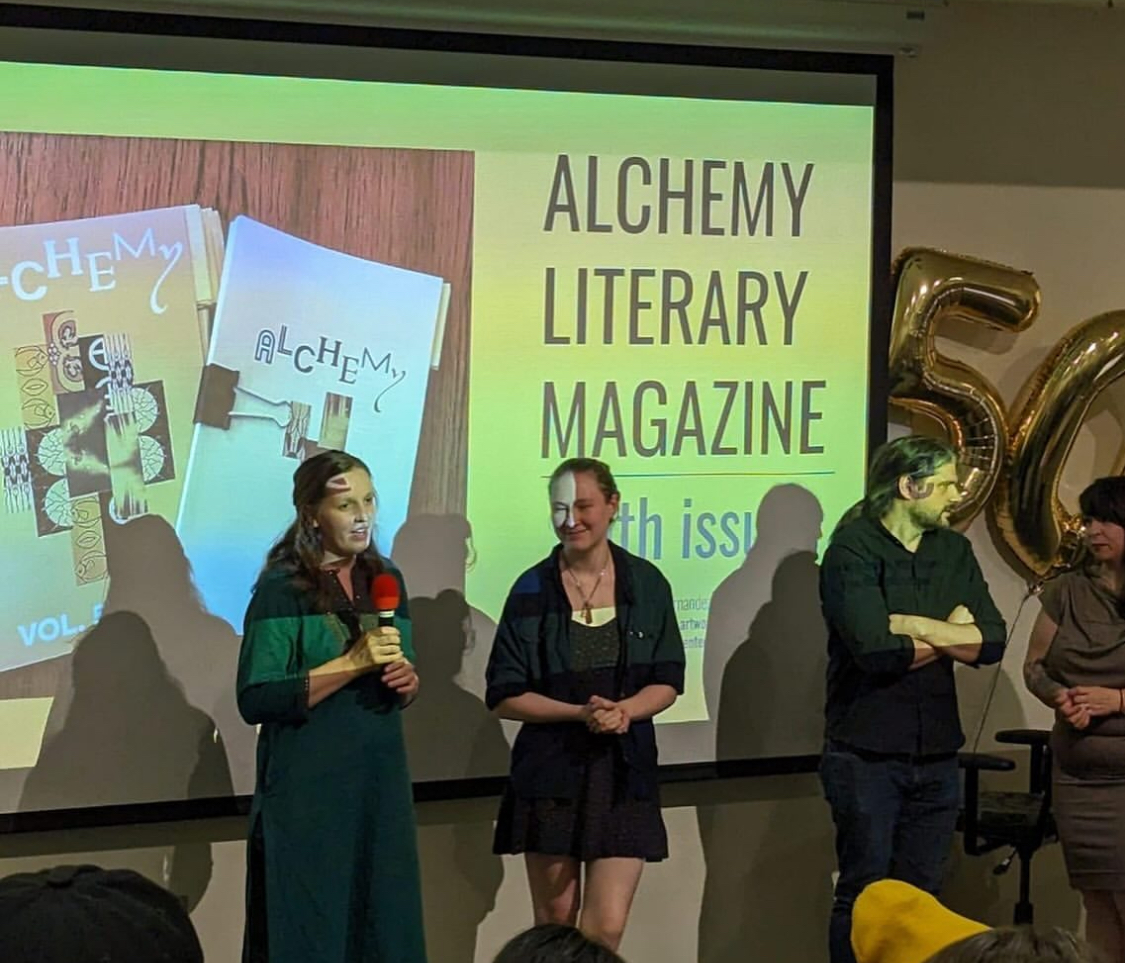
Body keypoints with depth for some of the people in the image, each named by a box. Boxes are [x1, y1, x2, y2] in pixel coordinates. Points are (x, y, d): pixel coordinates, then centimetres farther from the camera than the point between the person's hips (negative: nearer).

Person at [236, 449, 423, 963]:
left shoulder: (385, 579, 9)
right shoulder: (282, 588, -10)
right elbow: (255, 700, -17)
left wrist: (407, 680, -3)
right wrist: (352, 663, -21)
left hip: (381, 781, 6)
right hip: (307, 789, -6)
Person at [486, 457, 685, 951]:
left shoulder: (647, 584, 2)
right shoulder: (532, 590, -2)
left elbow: (667, 682, 5)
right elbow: (505, 696, -3)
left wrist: (624, 710, -16)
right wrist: (580, 713, -16)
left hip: (624, 770, 1)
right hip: (551, 768, 0)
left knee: (605, 929, -8)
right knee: (554, 926, 7)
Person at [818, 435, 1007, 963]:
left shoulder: (954, 552, 9)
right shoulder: (853, 549, -10)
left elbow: (991, 641, -3)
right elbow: (874, 649, -22)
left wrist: (913, 626, -13)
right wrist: (949, 634, -8)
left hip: (937, 755, 6)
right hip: (867, 755, -5)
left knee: (921, 896, 10)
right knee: (864, 895, 1)